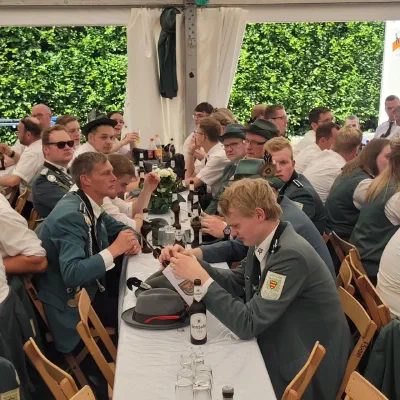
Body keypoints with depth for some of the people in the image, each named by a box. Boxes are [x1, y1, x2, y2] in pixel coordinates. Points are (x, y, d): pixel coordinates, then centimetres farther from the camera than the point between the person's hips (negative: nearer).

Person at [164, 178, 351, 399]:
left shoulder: (291, 254, -29)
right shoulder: (263, 242, -3)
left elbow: (248, 324, -29)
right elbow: (236, 282, 8)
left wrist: (201, 278, -28)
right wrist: (191, 262, -6)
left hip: (308, 369, -7)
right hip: (282, 348, 7)